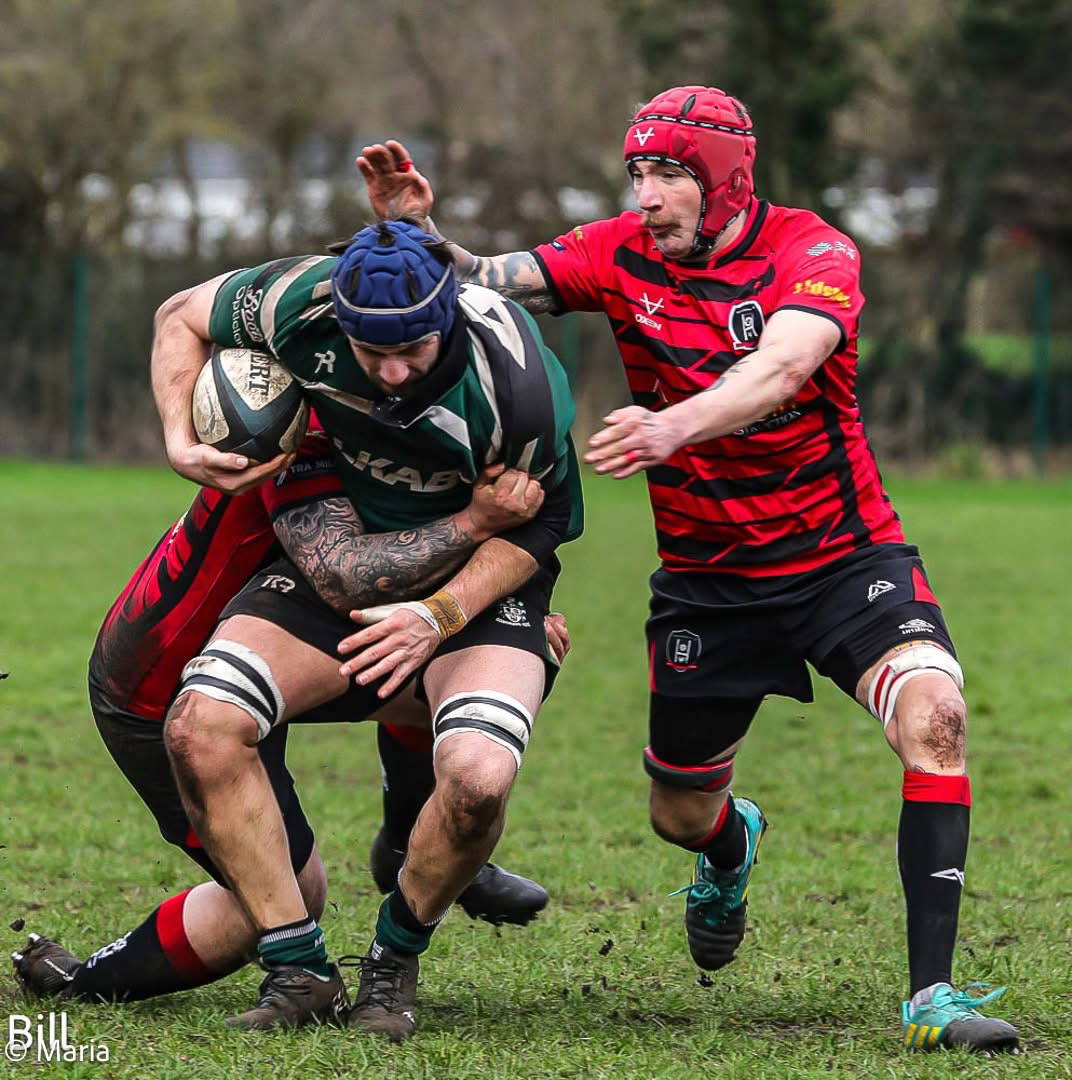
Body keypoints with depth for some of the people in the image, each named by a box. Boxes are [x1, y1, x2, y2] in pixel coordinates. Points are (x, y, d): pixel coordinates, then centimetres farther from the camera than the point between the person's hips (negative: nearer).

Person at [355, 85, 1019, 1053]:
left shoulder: (814, 254, -16)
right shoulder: (620, 254, -5)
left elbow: (779, 368, -35)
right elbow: (480, 284, -10)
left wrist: (674, 425, -52)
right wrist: (414, 230, -31)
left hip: (846, 556, -3)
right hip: (706, 580, 3)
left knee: (934, 713, -29)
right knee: (680, 811, 13)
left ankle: (931, 993, -26)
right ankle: (729, 847, 54)